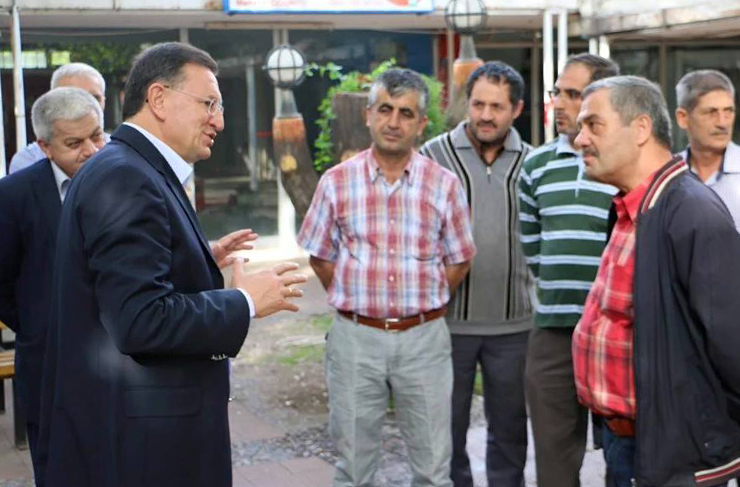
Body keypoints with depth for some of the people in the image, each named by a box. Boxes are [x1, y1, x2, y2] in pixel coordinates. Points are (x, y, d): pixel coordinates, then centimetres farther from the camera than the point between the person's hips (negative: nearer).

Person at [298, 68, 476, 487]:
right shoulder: (337, 181, 0)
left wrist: (424, 307, 4)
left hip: (424, 337, 0)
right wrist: (354, 301, 4)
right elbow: (321, 257, 8)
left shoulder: (444, 185, 0)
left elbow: (458, 261, 7)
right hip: (355, 337, 0)